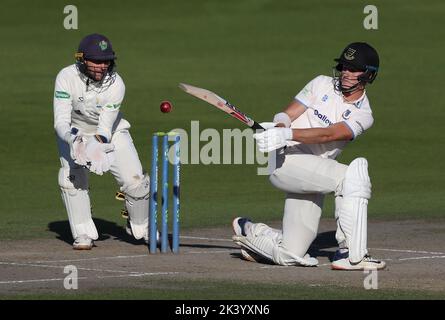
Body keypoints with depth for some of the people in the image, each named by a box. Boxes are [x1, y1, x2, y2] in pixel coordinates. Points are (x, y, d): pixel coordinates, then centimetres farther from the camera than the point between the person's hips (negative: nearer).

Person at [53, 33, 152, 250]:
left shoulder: (116, 84, -26)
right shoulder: (67, 78, -28)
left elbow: (105, 127, -28)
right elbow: (60, 122, -32)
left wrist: (97, 145, -49)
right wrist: (74, 139, -53)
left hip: (110, 133, 0)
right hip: (73, 132, 0)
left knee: (134, 179, -11)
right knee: (71, 176, -24)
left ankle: (140, 226, 17)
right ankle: (84, 234, -11)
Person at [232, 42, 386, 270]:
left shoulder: (363, 115, 5)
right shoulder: (323, 84, 8)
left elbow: (328, 134, -13)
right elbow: (287, 114, 1)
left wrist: (287, 134, -28)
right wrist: (279, 126, -24)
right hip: (285, 160, -4)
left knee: (291, 256, 1)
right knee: (352, 175, -27)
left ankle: (249, 232, 30)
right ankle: (352, 254, -26)